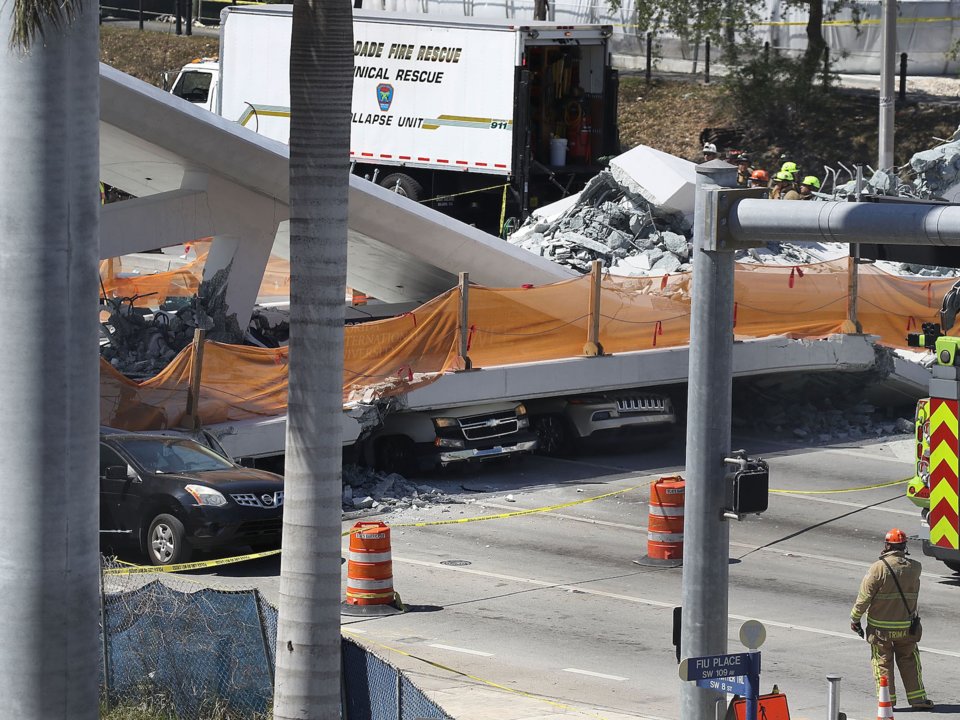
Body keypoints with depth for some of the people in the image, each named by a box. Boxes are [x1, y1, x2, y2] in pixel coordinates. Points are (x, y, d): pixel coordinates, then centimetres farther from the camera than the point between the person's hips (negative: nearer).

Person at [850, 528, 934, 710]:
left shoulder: (878, 568, -17)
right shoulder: (914, 568, -7)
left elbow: (864, 596, -14)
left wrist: (855, 618, -2)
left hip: (880, 627, -3)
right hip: (906, 625, 3)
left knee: (882, 662, 10)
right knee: (909, 661, 14)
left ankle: (887, 699, 12)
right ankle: (917, 698, 15)